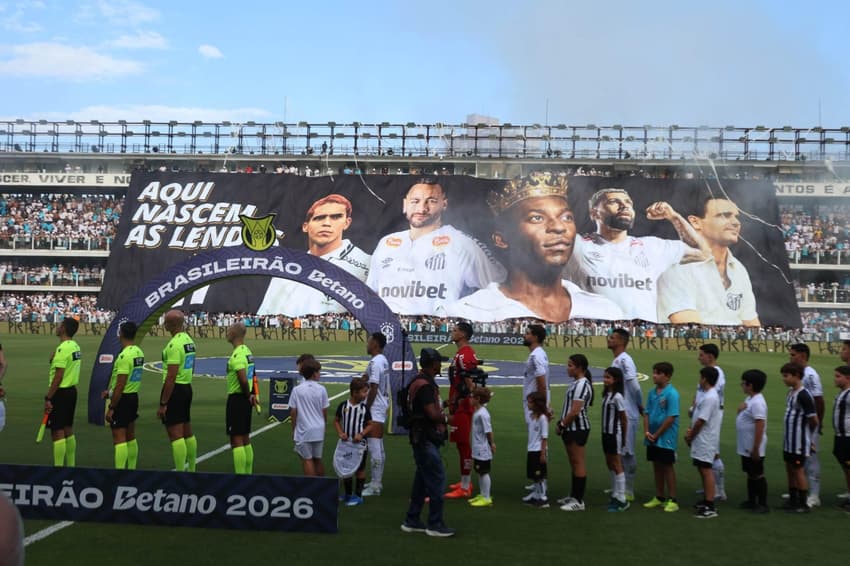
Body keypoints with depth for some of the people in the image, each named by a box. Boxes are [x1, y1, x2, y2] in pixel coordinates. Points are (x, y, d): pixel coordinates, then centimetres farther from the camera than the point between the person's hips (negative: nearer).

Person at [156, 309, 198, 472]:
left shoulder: (174, 344, -18)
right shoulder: (189, 340, 11)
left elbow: (171, 377, -21)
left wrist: (163, 404, -19)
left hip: (174, 390, -10)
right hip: (187, 388, 10)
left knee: (175, 433, -7)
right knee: (187, 432, 15)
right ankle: (192, 470, 23)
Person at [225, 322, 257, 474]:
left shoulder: (237, 355, -19)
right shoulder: (247, 351, 11)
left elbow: (243, 380, -26)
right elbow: (251, 377, 16)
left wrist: (247, 395, -11)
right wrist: (251, 395, 9)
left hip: (236, 399, -9)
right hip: (245, 399, 10)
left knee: (236, 439, -5)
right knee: (245, 439, 15)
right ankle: (248, 473, 21)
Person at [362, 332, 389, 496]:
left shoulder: (375, 362, -17)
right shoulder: (383, 360, 12)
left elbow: (373, 388, -19)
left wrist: (366, 408, -16)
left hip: (375, 408, -10)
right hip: (382, 406, 10)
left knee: (374, 447, -7)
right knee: (378, 447, 16)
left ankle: (375, 486, -4)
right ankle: (377, 482, 24)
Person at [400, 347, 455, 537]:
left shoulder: (421, 382, 15)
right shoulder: (425, 385, -19)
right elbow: (433, 414, -22)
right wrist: (446, 419, -4)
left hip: (423, 438, 11)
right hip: (425, 438, -11)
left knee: (423, 478, 15)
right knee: (437, 477, -6)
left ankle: (411, 521, 22)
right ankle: (435, 524, 1)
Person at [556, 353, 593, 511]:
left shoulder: (581, 384, -17)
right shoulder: (576, 383, 14)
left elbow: (575, 411, -21)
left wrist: (562, 425, -12)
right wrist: (562, 422, 10)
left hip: (577, 428, -10)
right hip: (571, 428, 10)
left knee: (578, 463, -5)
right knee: (573, 463, 16)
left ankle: (579, 501, -1)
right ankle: (574, 496, 26)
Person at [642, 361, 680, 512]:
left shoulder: (672, 394, -15)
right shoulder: (652, 392, 5)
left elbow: (671, 418, -18)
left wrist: (656, 435, -14)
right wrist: (646, 432, -5)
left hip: (666, 438, -6)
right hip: (652, 438, 6)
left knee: (668, 467, 2)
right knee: (657, 466, 14)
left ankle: (672, 500, 11)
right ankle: (659, 497, 25)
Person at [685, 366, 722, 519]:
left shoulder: (710, 398, -20)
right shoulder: (706, 395, 12)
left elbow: (701, 421, -20)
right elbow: (697, 417, 17)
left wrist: (690, 436, -9)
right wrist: (690, 430, 4)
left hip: (705, 441, -10)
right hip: (701, 440, 10)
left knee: (706, 470, -7)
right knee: (702, 470, 16)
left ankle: (710, 507, -4)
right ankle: (706, 501, 26)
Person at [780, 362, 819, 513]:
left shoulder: (803, 395, -20)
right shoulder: (791, 392, 7)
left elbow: (814, 420, -18)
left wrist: (806, 434, -1)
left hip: (799, 442, -8)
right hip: (789, 440, 8)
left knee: (799, 471, 1)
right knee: (790, 469, 15)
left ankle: (804, 504, 12)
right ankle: (793, 500, 27)